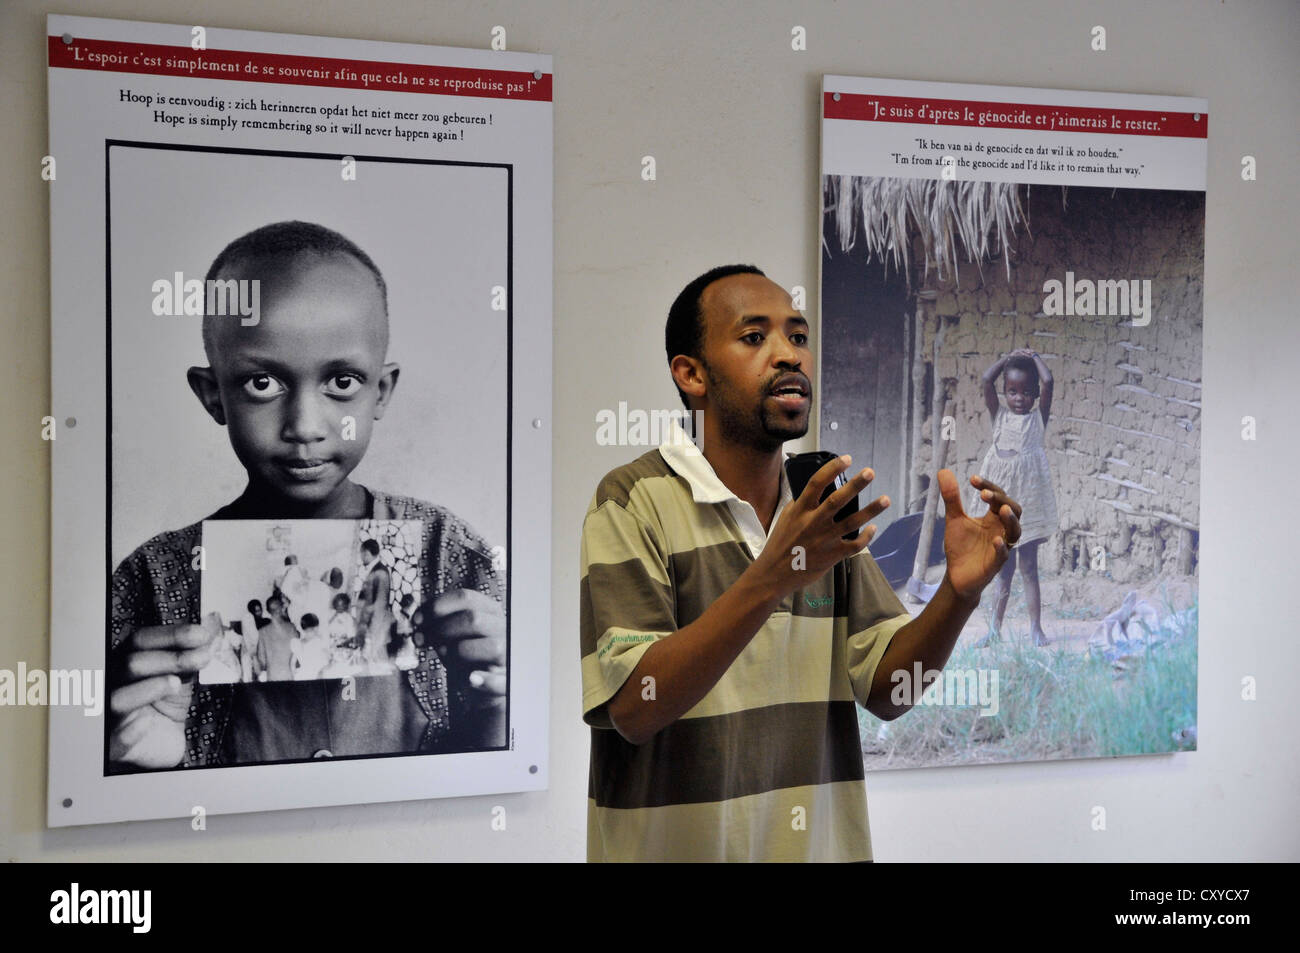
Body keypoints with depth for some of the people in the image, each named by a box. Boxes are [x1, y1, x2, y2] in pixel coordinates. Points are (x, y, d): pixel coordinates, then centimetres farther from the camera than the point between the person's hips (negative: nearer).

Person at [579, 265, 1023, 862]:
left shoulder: (824, 511, 5)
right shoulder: (634, 500, -14)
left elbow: (885, 689, -2)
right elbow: (633, 709, -24)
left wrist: (958, 593, -20)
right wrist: (769, 579, -34)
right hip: (679, 846, -5)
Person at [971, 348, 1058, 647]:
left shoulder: (1038, 419, 5)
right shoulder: (999, 417, 10)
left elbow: (1048, 381, -8)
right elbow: (986, 380, -3)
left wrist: (1034, 357, 7)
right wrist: (1009, 357, 7)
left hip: (1027, 499, -2)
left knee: (1028, 569, 2)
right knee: (1002, 569, 9)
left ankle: (1036, 628, 6)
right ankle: (995, 628, 11)